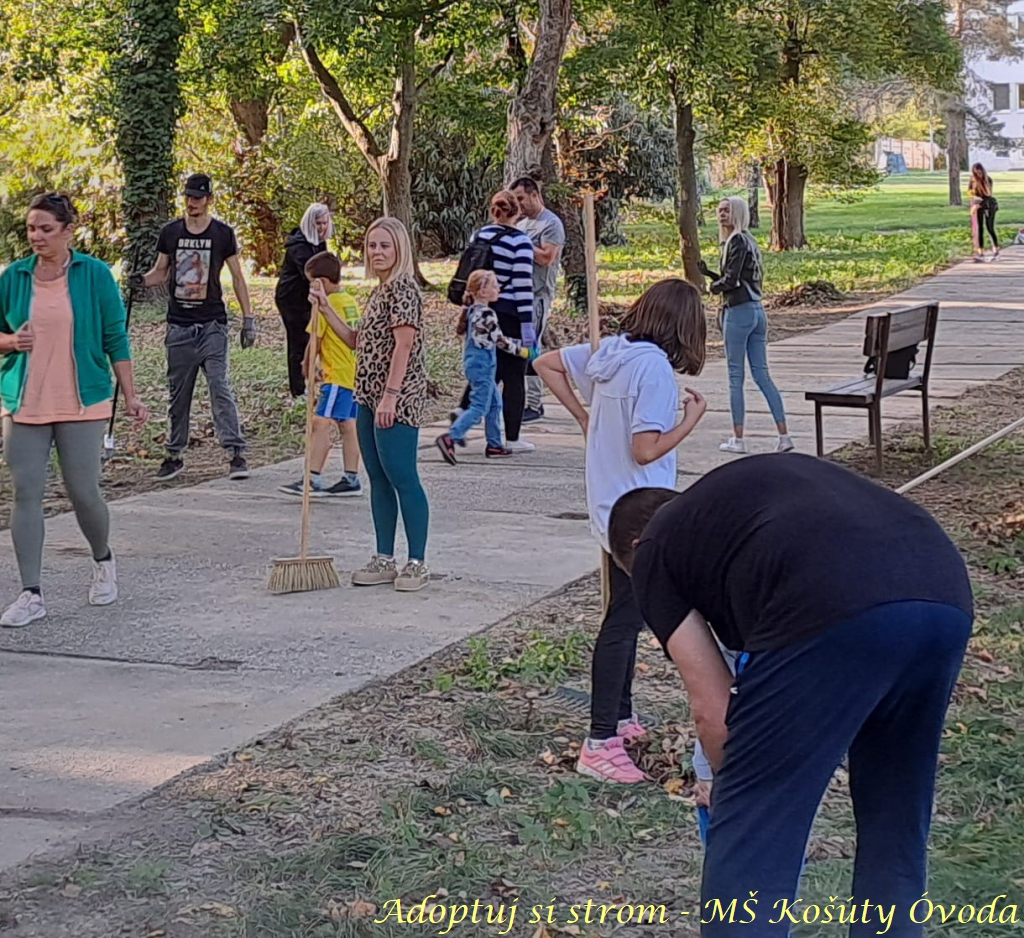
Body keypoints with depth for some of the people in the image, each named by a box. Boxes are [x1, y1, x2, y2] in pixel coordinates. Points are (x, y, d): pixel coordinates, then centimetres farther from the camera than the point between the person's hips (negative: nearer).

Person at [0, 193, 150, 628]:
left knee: (83, 493, 0)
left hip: (83, 404, -2)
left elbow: (115, 338, 2)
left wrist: (130, 396, 0)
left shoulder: (94, 274, -1)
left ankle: (103, 562, 31)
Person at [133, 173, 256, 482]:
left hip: (212, 325, -3)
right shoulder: (171, 232, 7)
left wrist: (248, 318, -1)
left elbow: (237, 277, 4)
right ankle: (175, 455, 15)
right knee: (178, 393, 8)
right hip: (179, 325, 3)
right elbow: (161, 271, 16)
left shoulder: (222, 234, 0)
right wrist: (142, 279, -7)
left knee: (220, 387, -12)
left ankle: (236, 452, -12)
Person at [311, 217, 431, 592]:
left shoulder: (403, 288, -11)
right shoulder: (378, 293, 18)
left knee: (401, 477, -7)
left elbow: (404, 344, -19)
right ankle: (384, 560, 17)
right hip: (369, 397, 10)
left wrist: (390, 396, -24)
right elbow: (358, 342, 22)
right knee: (378, 478, 11)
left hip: (396, 401, -10)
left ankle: (417, 563, -1)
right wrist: (326, 308, 17)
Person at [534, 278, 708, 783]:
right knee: (624, 622, -5)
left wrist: (584, 416, 15)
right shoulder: (654, 367, -21)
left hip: (612, 510, 9)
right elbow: (646, 450, -23)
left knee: (625, 615, 21)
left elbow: (546, 364, 16)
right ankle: (600, 744, -2)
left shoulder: (608, 351, 4)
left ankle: (620, 717, 34)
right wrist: (691, 420, -10)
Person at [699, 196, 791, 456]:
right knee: (762, 374, 8)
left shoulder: (737, 241, -12)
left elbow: (731, 280, -18)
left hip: (739, 312, -9)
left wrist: (714, 285, 2)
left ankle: (738, 439, 4)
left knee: (735, 376, 0)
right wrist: (708, 272, 14)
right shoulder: (750, 241, 16)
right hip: (757, 310, 9)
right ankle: (784, 436, 4)